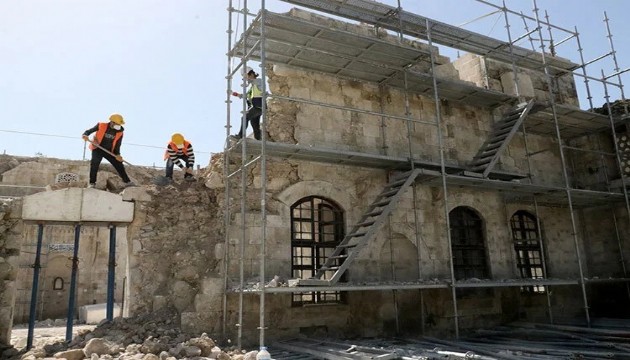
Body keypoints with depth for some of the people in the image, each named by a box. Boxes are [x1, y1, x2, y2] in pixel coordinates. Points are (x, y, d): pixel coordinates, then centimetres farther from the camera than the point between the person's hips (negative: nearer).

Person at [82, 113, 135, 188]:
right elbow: (90, 131, -5)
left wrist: (117, 155, -15)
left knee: (119, 164, -2)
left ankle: (127, 182, 7)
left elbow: (117, 145, 0)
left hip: (109, 151, 3)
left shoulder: (119, 133, -3)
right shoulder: (101, 126, -11)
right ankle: (92, 183, -13)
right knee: (94, 163, -22)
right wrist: (85, 135, -28)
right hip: (98, 149, -3)